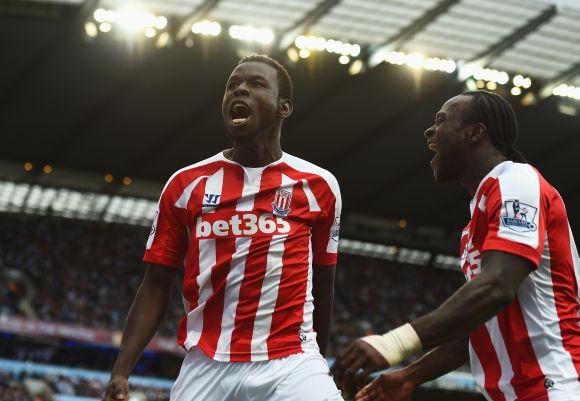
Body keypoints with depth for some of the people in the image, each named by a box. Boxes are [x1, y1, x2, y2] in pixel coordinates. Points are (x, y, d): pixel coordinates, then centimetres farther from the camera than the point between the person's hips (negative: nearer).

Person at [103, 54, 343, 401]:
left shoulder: (318, 186, 8)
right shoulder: (186, 184, 8)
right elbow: (156, 286, 8)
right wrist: (121, 371, -3)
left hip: (290, 365, -1)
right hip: (206, 368, 1)